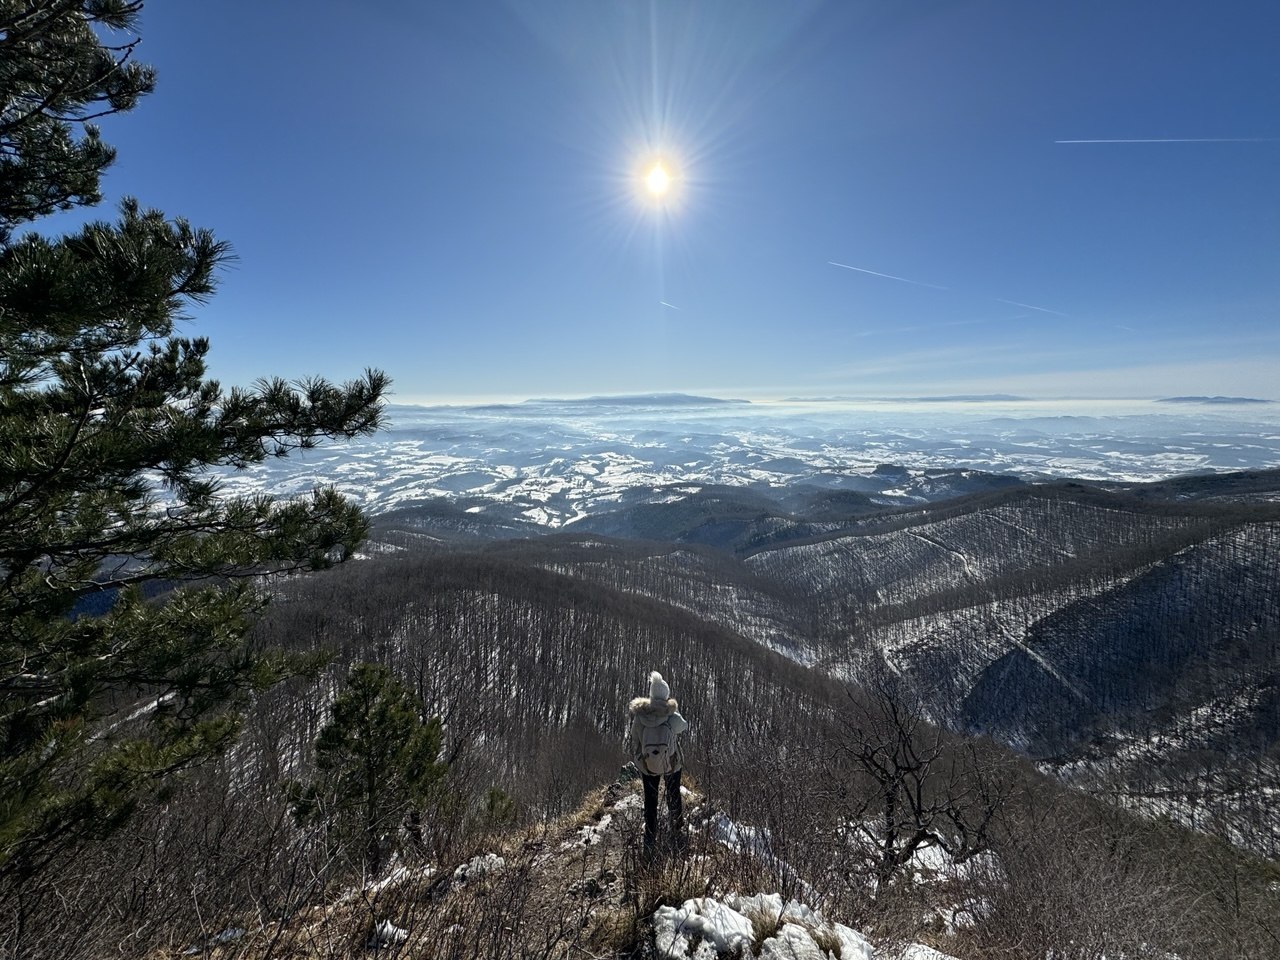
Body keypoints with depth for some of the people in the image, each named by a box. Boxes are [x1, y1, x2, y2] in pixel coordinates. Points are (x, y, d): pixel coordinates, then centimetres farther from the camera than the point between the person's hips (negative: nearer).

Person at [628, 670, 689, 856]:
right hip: (672, 764, 0)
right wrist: (673, 707, 1)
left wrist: (638, 765, 8)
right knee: (674, 798, 25)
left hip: (648, 766, 0)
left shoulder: (639, 717, -24)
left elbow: (635, 743, -9)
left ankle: (650, 842, 35)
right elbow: (685, 726, -5)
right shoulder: (673, 717, -29)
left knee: (650, 801, 22)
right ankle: (678, 835, 45)